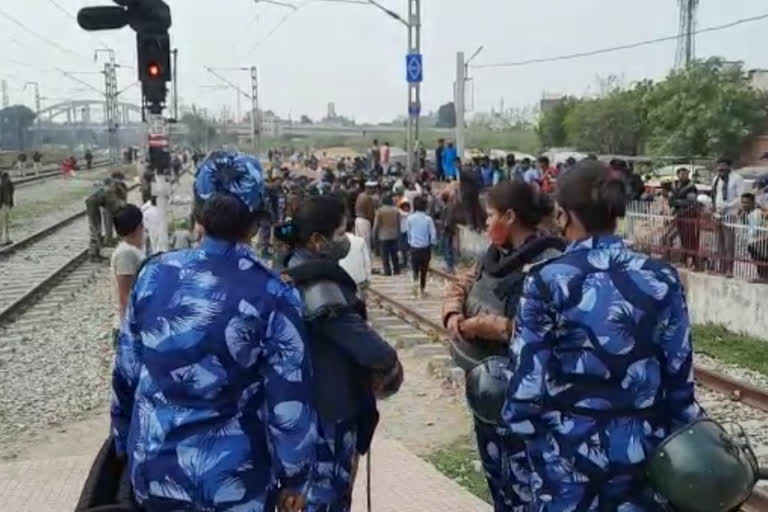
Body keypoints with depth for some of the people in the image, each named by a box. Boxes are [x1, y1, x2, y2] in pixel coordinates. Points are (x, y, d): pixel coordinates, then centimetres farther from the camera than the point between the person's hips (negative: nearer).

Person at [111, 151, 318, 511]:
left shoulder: (154, 275, -6)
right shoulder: (271, 296, -17)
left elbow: (125, 373, 3)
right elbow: (289, 402, -14)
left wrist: (125, 444, 17)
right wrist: (294, 479, -1)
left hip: (154, 470, 4)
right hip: (232, 481, -3)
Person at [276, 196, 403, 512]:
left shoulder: (296, 272, 6)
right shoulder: (319, 287, -24)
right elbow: (370, 348, -26)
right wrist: (391, 367, -5)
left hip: (313, 403, 10)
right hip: (329, 409, -10)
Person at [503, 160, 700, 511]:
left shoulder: (547, 282, -13)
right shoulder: (662, 279, -5)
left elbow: (528, 375, -11)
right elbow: (679, 375, 0)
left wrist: (519, 423, 7)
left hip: (568, 448, -2)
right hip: (642, 445, 3)